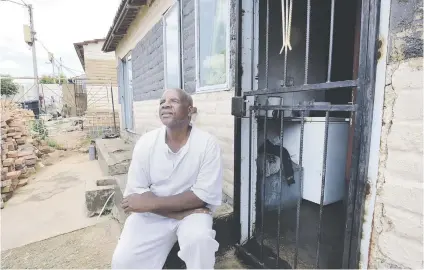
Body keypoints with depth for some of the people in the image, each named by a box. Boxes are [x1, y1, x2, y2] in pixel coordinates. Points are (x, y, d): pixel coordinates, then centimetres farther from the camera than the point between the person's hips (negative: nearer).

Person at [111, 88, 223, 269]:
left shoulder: (207, 143, -15)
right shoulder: (145, 142, -9)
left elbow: (204, 195, -16)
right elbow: (135, 194, -9)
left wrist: (151, 202, -20)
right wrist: (181, 213, -18)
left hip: (192, 212, -1)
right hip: (151, 214, 2)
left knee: (199, 240, -29)